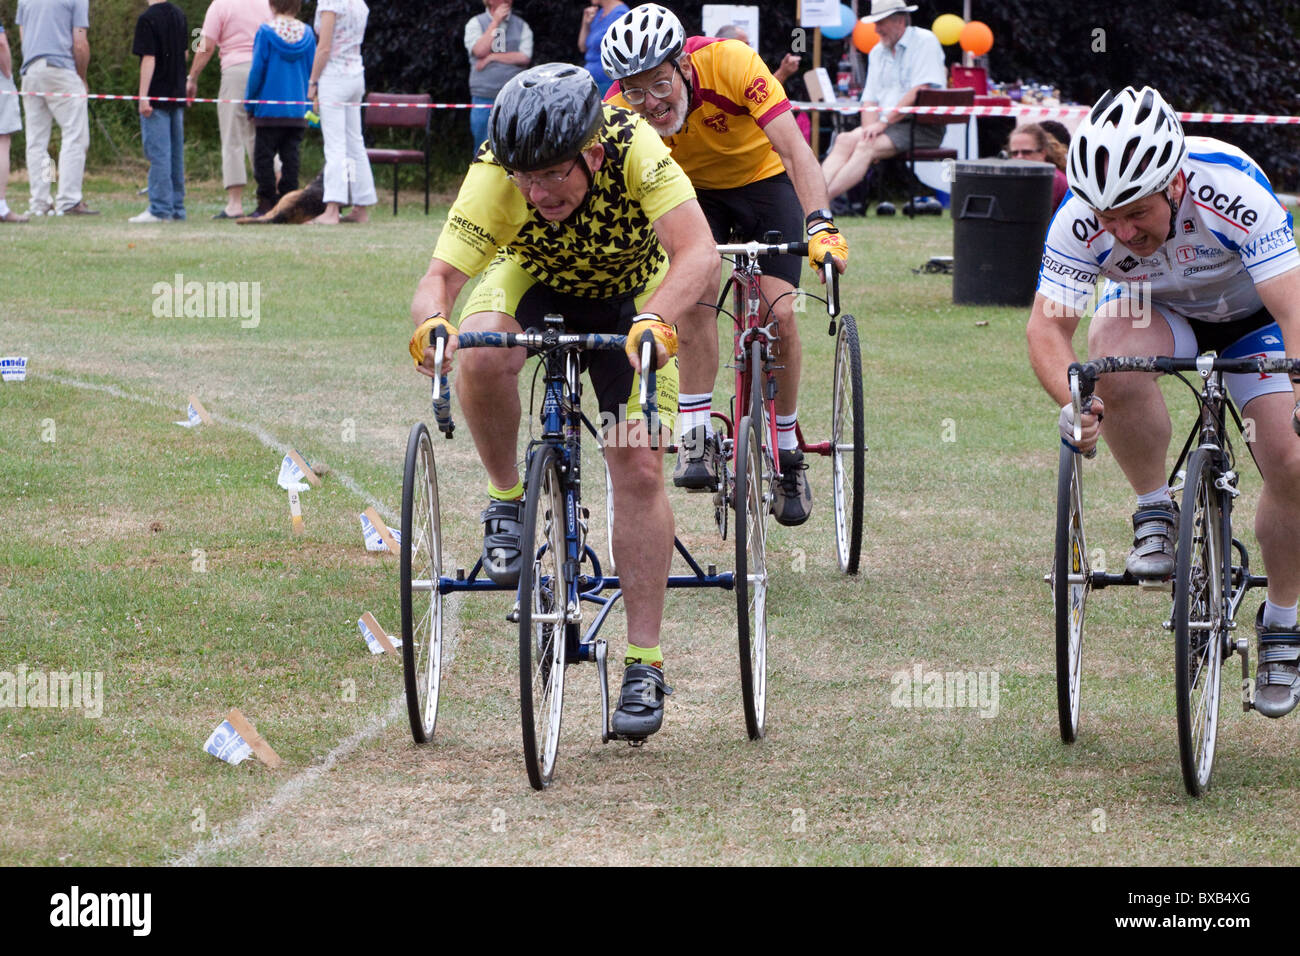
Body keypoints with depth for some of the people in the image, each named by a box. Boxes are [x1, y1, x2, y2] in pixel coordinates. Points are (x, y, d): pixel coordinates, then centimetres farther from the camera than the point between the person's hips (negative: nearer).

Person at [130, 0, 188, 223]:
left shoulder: (148, 19, -14)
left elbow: (149, 59, -18)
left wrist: (143, 97, -17)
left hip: (157, 96, -7)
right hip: (177, 94, 7)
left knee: (158, 154, -6)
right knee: (176, 153, 11)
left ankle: (160, 209, -7)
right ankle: (176, 208, 14)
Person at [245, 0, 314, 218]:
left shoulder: (266, 32, -8)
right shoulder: (307, 34, 2)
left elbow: (257, 70, -7)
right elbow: (312, 72, 5)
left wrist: (250, 103, 2)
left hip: (270, 109, -4)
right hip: (297, 111, 4)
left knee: (264, 158, 4)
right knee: (291, 158, 7)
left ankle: (267, 204, 2)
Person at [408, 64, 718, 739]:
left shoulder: (632, 146, -37)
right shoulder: (496, 174, -34)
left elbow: (698, 254, -45)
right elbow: (439, 277, -38)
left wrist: (655, 322, -63)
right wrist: (431, 322, -61)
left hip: (629, 292, 0)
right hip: (532, 279, 0)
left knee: (638, 465, -12)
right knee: (482, 356, -34)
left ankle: (644, 665, -4)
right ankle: (506, 501, -8)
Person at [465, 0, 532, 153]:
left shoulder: (521, 26, 9)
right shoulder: (475, 24, 6)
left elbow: (525, 58, -3)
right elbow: (479, 51, -11)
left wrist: (492, 57, -8)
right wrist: (495, 22, -9)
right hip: (483, 94, -1)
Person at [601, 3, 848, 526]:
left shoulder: (728, 63, -35)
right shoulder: (618, 109, -28)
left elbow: (794, 149, -39)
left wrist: (820, 227, -51)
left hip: (762, 178, -1)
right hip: (692, 191, 1)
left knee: (779, 314, -14)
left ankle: (786, 455, 4)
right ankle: (697, 440, -20)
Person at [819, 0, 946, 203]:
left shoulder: (925, 42, -4)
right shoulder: (877, 52, 19)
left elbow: (919, 93, -15)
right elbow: (870, 100, 14)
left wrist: (884, 122, -17)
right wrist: (870, 128, -7)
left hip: (922, 126, -7)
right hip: (887, 125, 7)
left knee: (866, 147, -29)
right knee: (845, 140, -21)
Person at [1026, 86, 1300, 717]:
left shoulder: (1232, 190, -39)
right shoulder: (1083, 218, -32)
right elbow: (1047, 325, -29)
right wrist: (1071, 401, -49)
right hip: (1157, 311, 1)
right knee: (1113, 347, -35)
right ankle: (1155, 516, -14)